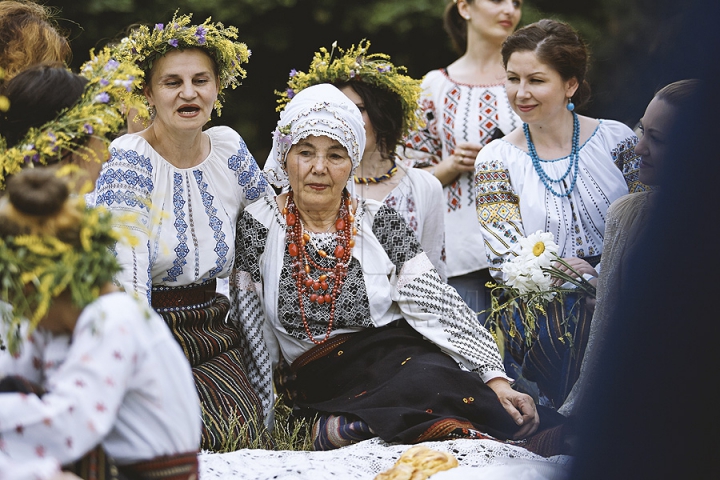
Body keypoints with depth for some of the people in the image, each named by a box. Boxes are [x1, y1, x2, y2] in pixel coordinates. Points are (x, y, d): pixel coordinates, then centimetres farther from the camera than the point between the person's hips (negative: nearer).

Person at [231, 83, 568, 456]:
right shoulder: (258, 226, 3)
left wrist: (496, 378, -13)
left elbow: (437, 304, -3)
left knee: (432, 379, -36)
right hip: (319, 380, -2)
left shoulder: (379, 222, 4)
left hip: (397, 356, 2)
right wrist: (266, 417, -6)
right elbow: (249, 327, 3)